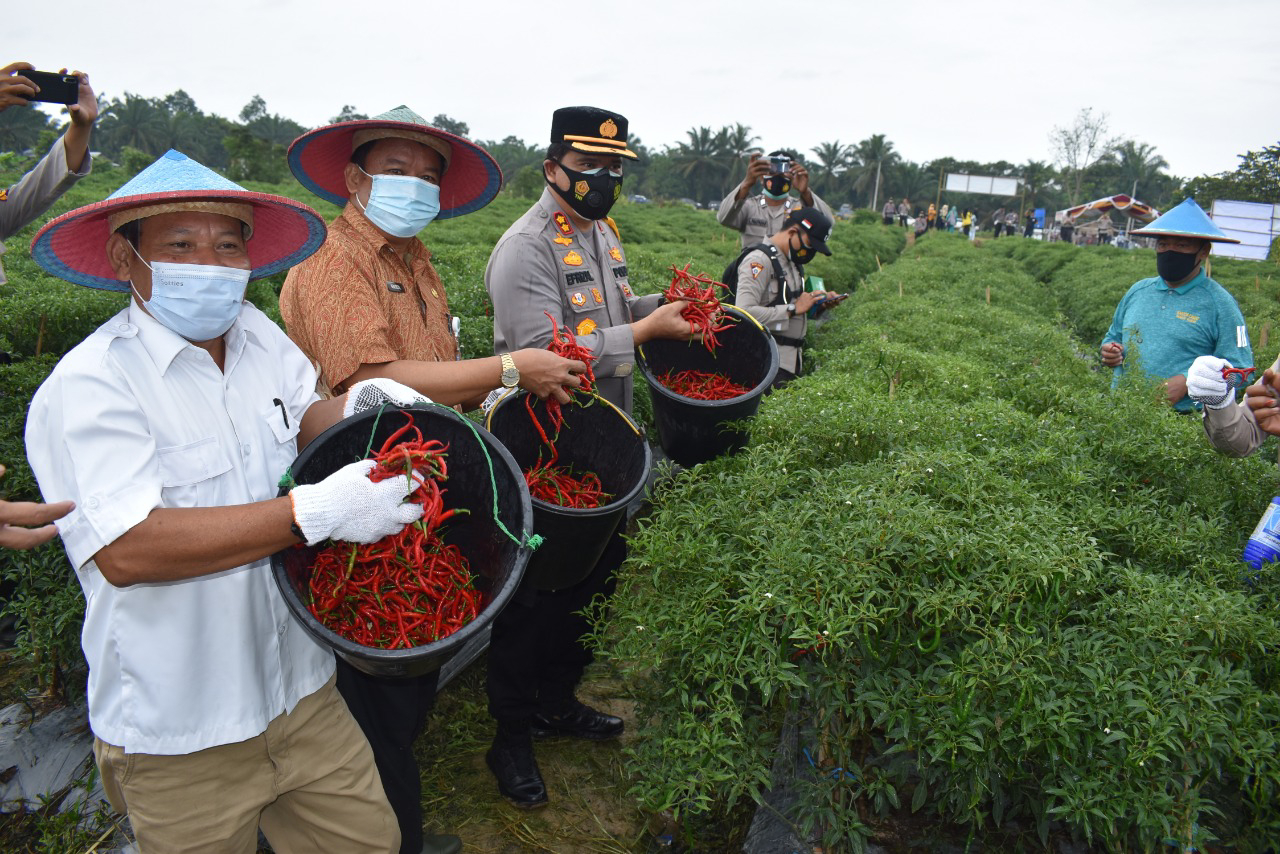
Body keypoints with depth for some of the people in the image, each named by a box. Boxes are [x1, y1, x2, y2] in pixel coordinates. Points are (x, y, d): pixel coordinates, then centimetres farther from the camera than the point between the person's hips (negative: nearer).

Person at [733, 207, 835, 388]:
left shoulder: (793, 262, 17)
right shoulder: (759, 260, -12)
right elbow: (745, 312, -26)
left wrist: (820, 304, 8)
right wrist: (793, 309, -19)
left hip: (792, 359, 9)